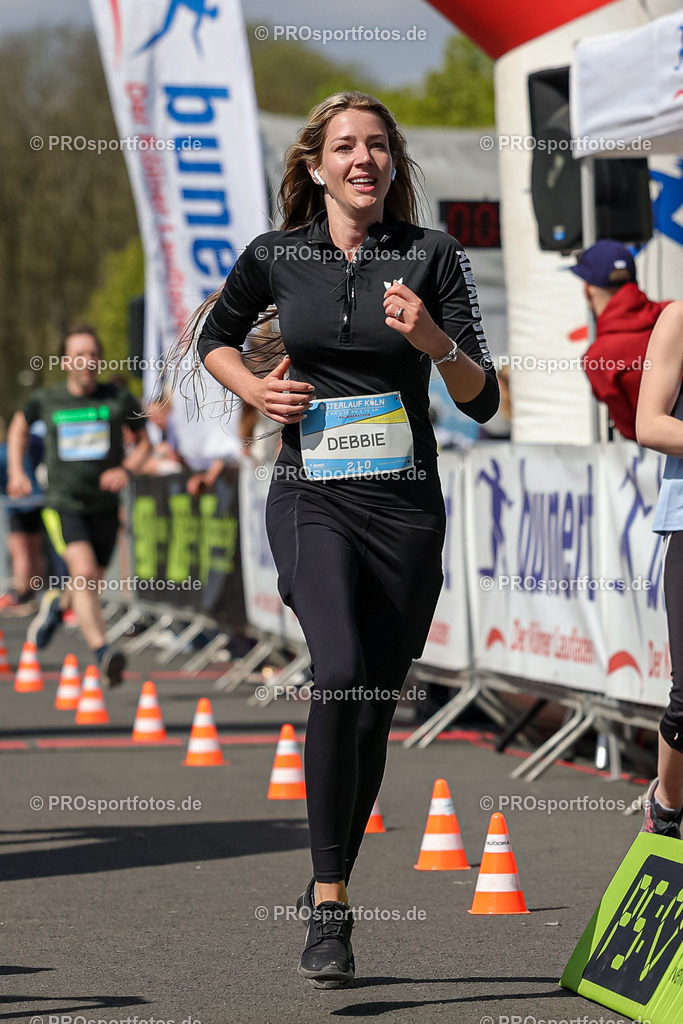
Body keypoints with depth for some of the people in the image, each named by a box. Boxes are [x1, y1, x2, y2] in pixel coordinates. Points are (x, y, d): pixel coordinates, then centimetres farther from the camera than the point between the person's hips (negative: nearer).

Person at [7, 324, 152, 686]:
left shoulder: (119, 400, -5)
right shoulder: (45, 401, -3)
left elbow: (144, 441, 10)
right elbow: (20, 425, 20)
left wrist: (126, 469, -9)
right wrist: (16, 472, 10)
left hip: (104, 505, 2)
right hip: (62, 503, -2)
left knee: (90, 585, 14)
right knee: (84, 572, -25)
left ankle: (57, 604, 51)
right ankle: (102, 653, -30)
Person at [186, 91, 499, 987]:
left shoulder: (432, 256, 1)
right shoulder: (274, 258, 4)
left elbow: (482, 402, -2)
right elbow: (214, 337, 24)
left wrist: (434, 342, -20)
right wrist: (255, 390, 4)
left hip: (405, 502, 2)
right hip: (312, 497, -1)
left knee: (375, 709, 8)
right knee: (341, 673, -24)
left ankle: (330, 887, 27)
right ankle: (329, 905, -21)